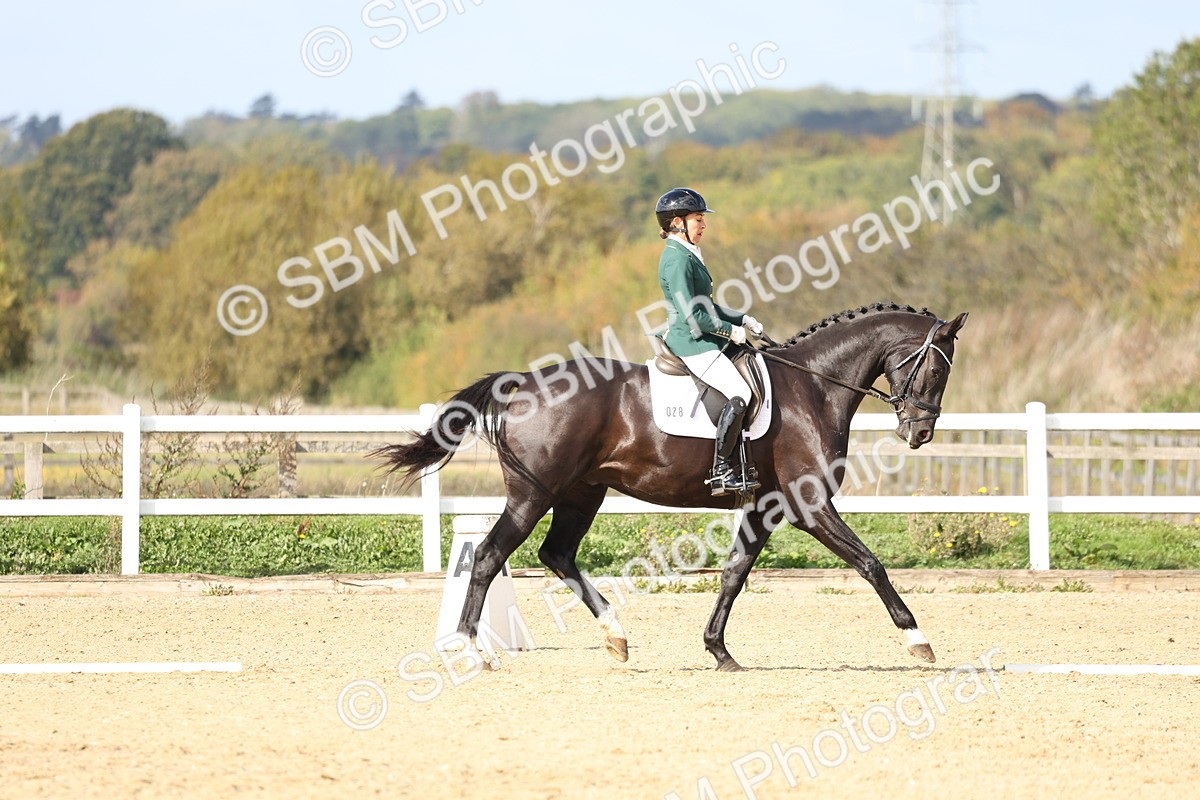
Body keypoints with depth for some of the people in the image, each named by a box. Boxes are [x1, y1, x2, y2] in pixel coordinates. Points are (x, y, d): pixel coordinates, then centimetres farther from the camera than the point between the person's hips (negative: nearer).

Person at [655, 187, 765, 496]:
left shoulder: (687, 255, 16)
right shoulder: (677, 260, -16)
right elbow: (692, 316, -22)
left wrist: (743, 320, 13)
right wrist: (731, 331, -13)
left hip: (703, 341, 11)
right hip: (691, 344, -11)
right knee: (740, 394, -21)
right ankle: (721, 472, -22)